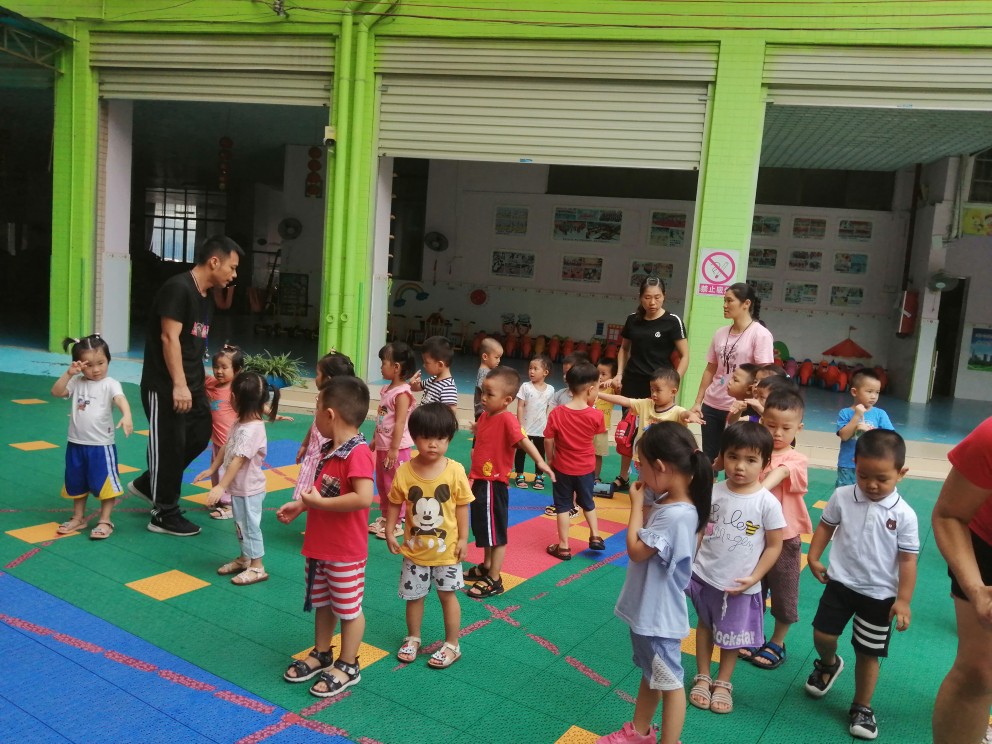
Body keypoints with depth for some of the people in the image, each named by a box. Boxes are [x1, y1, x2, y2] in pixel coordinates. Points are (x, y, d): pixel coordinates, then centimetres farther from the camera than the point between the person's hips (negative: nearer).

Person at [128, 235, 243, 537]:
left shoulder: (206, 297, 13)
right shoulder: (178, 288, -16)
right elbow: (169, 338, -21)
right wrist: (178, 385, -24)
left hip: (191, 385, 9)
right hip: (164, 386, -9)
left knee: (200, 436, 12)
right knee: (169, 447, 0)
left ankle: (146, 484, 31)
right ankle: (164, 515, 15)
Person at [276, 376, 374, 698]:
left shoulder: (358, 453, -26)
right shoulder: (328, 449, 5)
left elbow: (363, 498, -36)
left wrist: (319, 503, -28)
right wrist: (300, 505, 6)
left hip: (345, 551, -9)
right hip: (318, 545, 9)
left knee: (348, 608, 10)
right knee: (321, 602, 23)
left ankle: (347, 666, 26)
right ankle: (321, 655, 41)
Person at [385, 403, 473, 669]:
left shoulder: (455, 470, -16)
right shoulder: (404, 471, -14)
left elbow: (462, 506, -8)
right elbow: (395, 504, -1)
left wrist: (463, 539, -7)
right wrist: (389, 532, -5)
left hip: (446, 549, -1)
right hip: (414, 549, 2)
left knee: (448, 595, 13)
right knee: (413, 596, 16)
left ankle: (452, 645, 29)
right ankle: (413, 638, 39)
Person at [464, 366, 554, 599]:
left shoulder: (507, 419, -20)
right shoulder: (484, 416, 6)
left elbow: (523, 439, -33)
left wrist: (540, 461, -47)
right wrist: (473, 474, 23)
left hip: (494, 484, -9)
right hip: (480, 481, 9)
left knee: (496, 533, 4)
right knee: (484, 528, 23)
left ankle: (494, 581, 16)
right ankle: (486, 567, 41)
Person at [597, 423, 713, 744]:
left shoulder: (675, 516, -32)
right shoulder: (667, 501, -3)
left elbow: (636, 549, -24)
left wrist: (637, 503, -16)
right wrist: (642, 500, -5)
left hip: (659, 616, -10)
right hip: (647, 609, 10)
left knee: (669, 682, 10)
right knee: (650, 675, 26)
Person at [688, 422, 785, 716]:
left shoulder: (767, 503, -17)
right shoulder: (713, 492, -9)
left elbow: (774, 545, -9)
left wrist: (753, 578, -14)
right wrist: (689, 562, -1)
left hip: (740, 585, -2)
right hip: (705, 575, 3)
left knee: (732, 635, 16)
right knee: (705, 625, 20)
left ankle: (723, 683, 38)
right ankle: (702, 677, 39)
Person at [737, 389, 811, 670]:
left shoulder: (796, 460, -14)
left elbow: (778, 474, -34)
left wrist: (758, 491, -53)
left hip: (784, 537, -3)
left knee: (783, 591, 13)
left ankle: (777, 643, 32)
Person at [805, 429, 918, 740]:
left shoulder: (904, 515, -14)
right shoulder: (842, 497, -9)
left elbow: (907, 560, -8)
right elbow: (826, 526, 7)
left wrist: (903, 600, -8)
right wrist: (813, 558, 0)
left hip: (880, 594, -1)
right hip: (840, 582, 2)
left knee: (868, 653, 9)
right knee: (822, 635, 4)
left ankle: (861, 708, 27)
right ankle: (829, 664, 39)